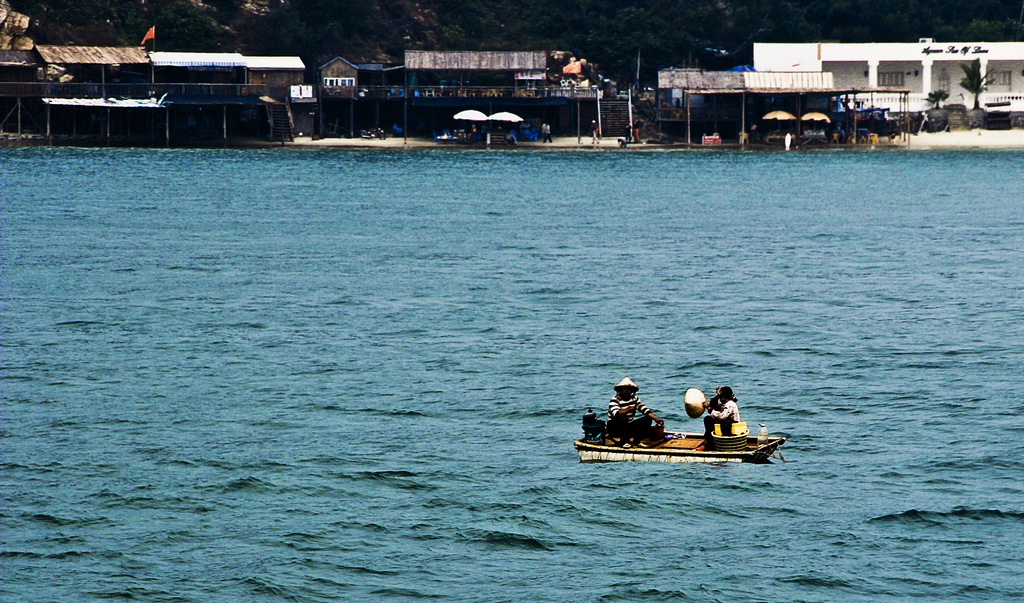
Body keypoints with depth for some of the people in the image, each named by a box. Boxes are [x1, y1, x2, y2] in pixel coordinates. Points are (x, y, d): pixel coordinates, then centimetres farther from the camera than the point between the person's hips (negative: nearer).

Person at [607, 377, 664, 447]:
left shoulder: (634, 399, 4)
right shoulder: (615, 400, -13)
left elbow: (646, 410, -6)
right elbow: (616, 414, -30)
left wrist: (657, 420, -19)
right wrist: (629, 409, -21)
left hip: (628, 427, 6)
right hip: (615, 428, -6)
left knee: (648, 419, -10)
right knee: (622, 418, -37)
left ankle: (635, 441, -22)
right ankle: (624, 441, -22)